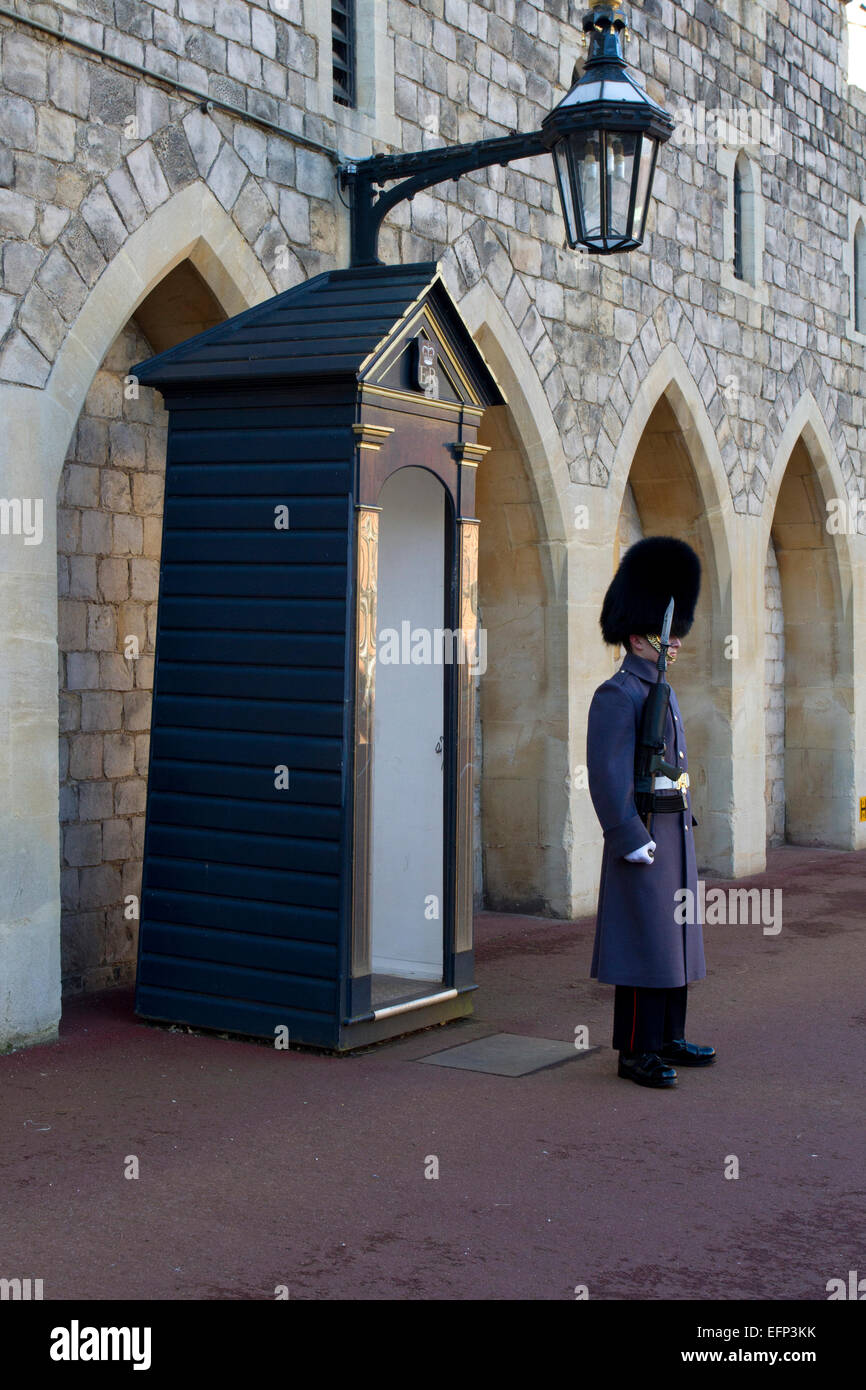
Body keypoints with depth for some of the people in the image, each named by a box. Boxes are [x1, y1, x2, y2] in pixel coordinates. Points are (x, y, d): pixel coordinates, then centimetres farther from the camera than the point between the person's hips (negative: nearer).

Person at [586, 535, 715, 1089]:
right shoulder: (617, 695, -14)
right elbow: (607, 775, -19)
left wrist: (684, 825, 18)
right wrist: (633, 842, -21)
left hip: (676, 833, 10)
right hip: (643, 834, -10)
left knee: (673, 937, 14)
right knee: (644, 942, -5)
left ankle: (669, 1038, 24)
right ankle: (636, 1051, 3)